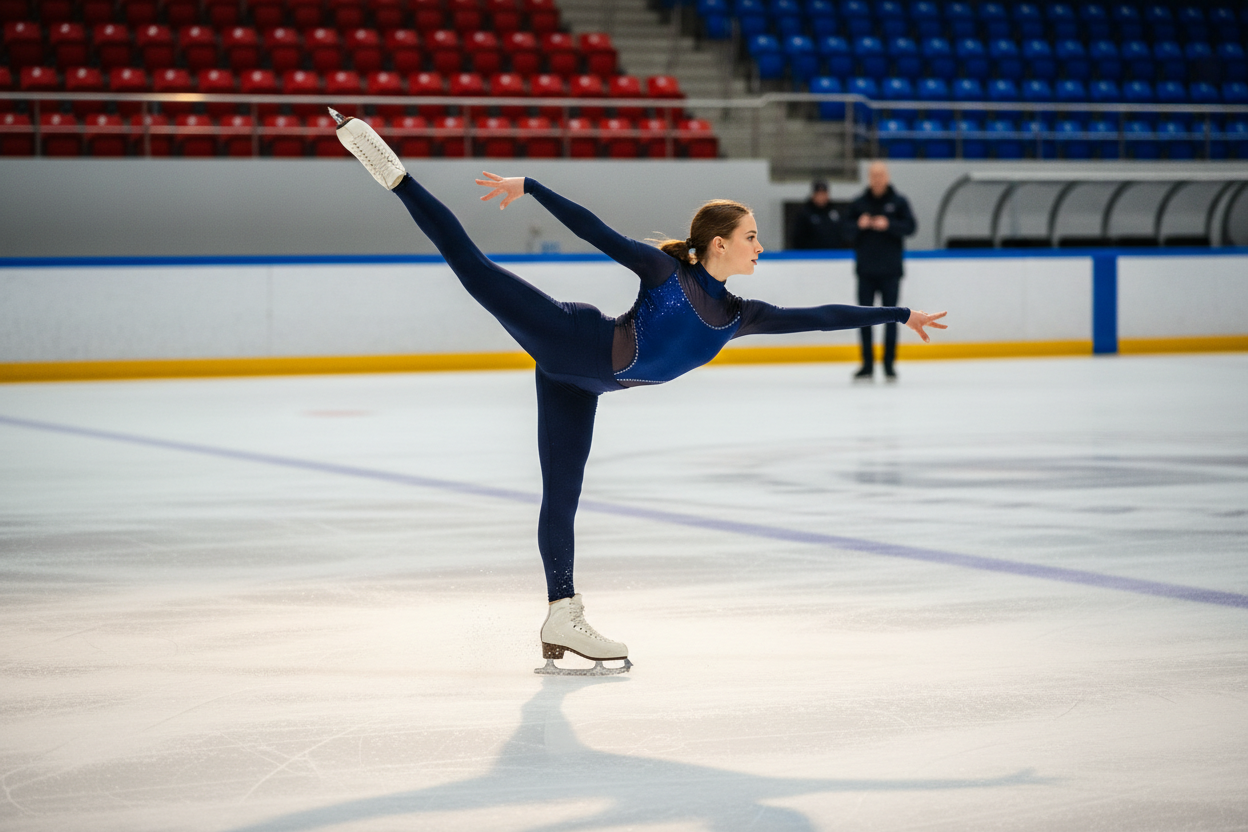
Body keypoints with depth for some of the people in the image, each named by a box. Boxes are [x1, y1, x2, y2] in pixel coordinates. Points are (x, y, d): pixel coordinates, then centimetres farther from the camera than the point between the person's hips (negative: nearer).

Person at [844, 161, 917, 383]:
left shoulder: (898, 202, 3)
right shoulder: (858, 203, 8)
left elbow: (910, 226, -6)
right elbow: (847, 229, 5)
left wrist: (889, 225, -20)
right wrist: (859, 225, -15)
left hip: (890, 271, -2)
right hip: (865, 271, 2)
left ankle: (889, 365, 7)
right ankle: (867, 365, 7)